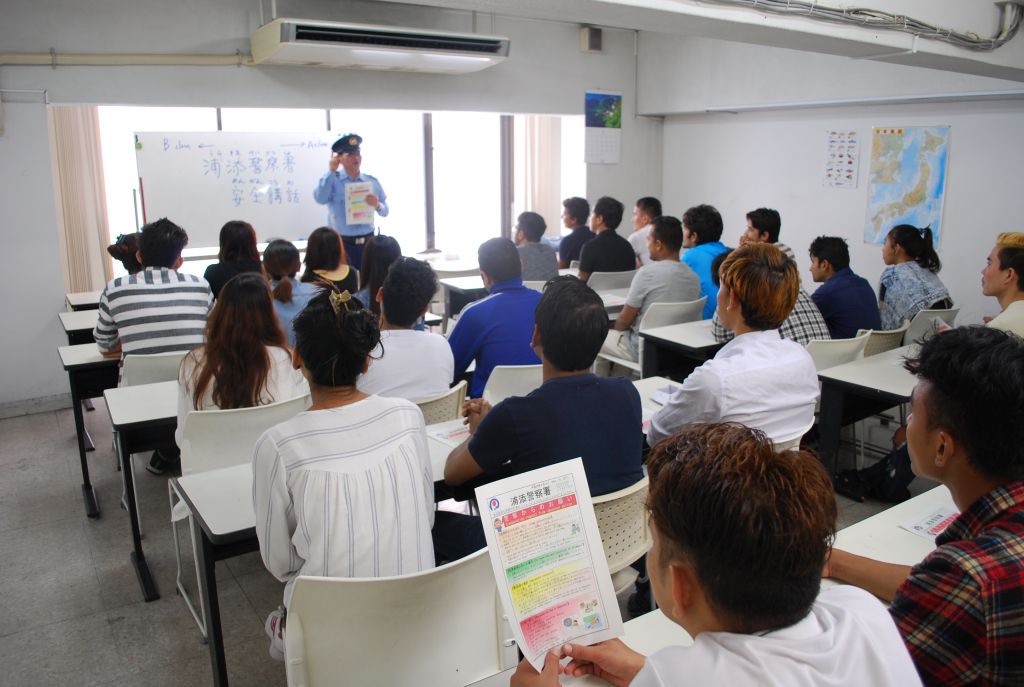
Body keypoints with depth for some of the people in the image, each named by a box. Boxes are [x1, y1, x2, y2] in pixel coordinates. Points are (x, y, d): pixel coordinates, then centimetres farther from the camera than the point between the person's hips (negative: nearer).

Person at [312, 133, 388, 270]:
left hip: (367, 243, 3)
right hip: (342, 244, -3)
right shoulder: (332, 180, 1)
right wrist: (331, 171, -16)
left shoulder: (372, 181, 10)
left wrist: (377, 205, -12)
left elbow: (385, 211, 12)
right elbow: (320, 199, -19)